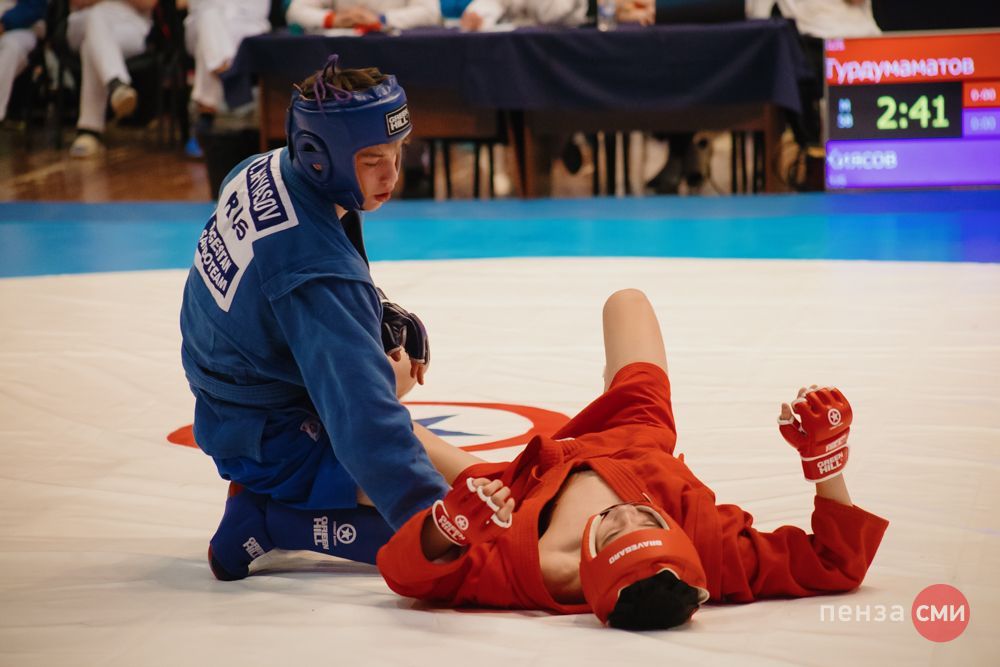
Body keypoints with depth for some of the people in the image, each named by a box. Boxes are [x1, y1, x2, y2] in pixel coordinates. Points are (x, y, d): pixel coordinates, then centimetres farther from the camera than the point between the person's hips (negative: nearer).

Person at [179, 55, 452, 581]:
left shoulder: (262, 171, -7)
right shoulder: (317, 273, -34)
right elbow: (363, 411, -41)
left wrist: (376, 311, 7)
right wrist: (431, 512, -46)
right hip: (270, 446, -9)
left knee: (402, 343, 26)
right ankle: (267, 518, -6)